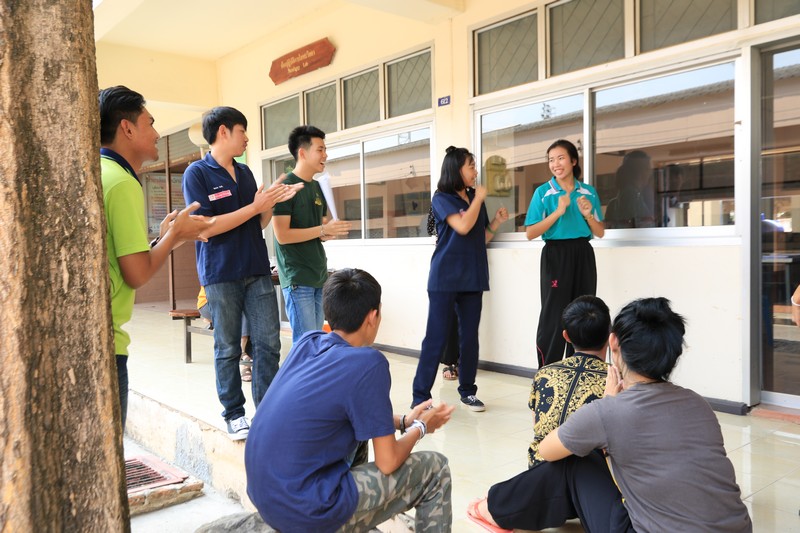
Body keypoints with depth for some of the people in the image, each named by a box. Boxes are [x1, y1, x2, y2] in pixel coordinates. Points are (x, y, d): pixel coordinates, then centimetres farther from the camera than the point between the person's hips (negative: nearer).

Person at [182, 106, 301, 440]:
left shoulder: (244, 172, 13)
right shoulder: (197, 173, -5)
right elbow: (205, 227, -15)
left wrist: (273, 202, -2)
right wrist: (255, 207, -15)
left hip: (257, 271, 5)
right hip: (221, 274, -5)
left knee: (268, 344, 4)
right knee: (228, 349, 6)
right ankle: (233, 413, 20)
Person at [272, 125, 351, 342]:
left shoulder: (318, 188, 14)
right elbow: (282, 235, -17)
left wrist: (330, 233, -3)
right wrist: (323, 229, -17)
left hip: (319, 275, 8)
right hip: (297, 278, -8)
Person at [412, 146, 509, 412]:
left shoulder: (475, 197, 15)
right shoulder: (442, 198, -2)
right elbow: (463, 226, -18)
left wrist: (496, 222, 3)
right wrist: (479, 199, -6)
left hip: (473, 277, 6)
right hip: (445, 277, -6)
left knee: (470, 336, 8)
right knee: (436, 337, -5)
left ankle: (467, 391, 20)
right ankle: (420, 396, 1)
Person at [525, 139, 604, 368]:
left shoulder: (589, 192, 9)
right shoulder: (543, 192, -1)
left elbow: (600, 233, 12)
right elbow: (530, 233, -8)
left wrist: (588, 215, -7)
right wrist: (558, 211, -15)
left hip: (583, 256, 4)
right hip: (555, 256, -3)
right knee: (553, 317, -3)